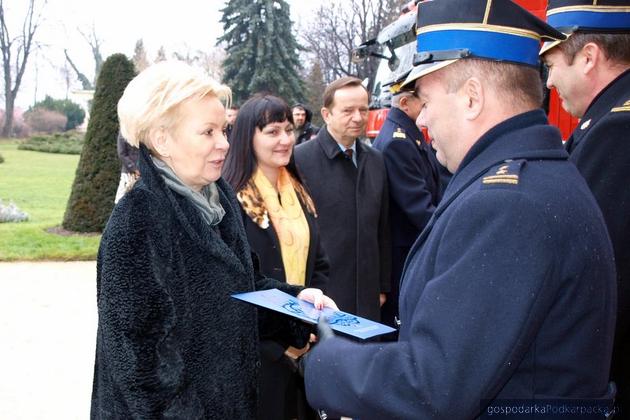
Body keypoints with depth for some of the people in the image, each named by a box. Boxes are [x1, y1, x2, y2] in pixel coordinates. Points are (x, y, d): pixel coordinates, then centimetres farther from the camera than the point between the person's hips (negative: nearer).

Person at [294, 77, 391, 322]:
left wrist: (383, 286, 14)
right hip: (320, 296, -5)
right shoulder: (299, 159, -10)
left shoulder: (375, 161, 9)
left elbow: (383, 230, 14)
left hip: (367, 299, 5)